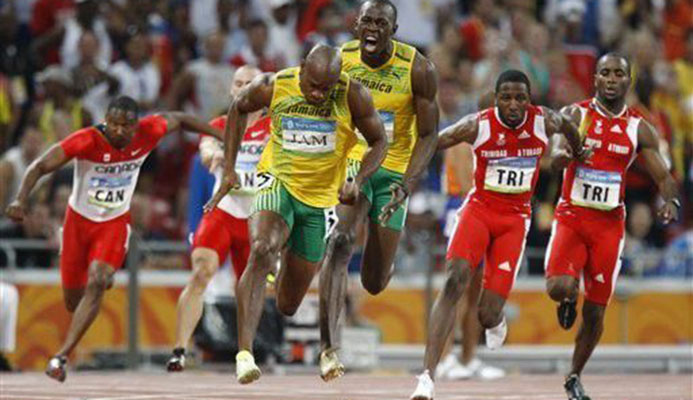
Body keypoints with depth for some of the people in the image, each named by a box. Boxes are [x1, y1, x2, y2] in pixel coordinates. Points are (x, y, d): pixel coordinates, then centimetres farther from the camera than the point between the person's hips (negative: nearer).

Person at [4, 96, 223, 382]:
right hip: (79, 220, -1)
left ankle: (61, 357, -20)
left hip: (115, 223, 1)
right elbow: (40, 166, -29)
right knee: (73, 301, 10)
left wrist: (223, 136, 10)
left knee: (96, 285, -23)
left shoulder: (147, 134, -17)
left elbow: (178, 120, 3)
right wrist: (21, 200, -46)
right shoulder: (87, 141, -27)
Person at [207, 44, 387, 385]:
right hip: (278, 184, -1)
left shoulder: (353, 96, -16)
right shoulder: (273, 87, -14)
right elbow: (239, 109, 7)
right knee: (261, 251, -34)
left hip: (321, 199, 1)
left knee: (288, 305, 9)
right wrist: (229, 169, 4)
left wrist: (358, 181, -20)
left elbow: (379, 142, -3)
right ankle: (244, 353, -40)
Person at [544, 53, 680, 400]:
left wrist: (671, 201, -21)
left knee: (595, 311, 4)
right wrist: (563, 154, -42)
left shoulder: (639, 129, 2)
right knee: (559, 287, -26)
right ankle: (570, 298, 14)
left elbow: (663, 177, 2)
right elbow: (555, 158, -17)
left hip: (610, 224, 2)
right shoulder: (574, 114, -3)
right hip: (571, 216, -2)